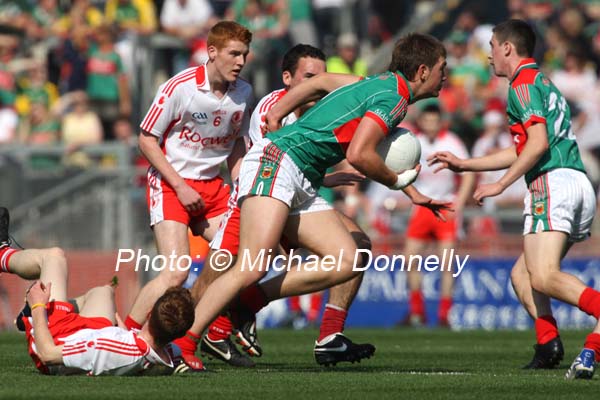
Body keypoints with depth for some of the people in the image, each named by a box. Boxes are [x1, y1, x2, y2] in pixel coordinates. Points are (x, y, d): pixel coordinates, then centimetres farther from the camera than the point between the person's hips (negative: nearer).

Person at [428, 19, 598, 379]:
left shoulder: (524, 84, -2)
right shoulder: (545, 84, 29)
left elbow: (538, 143, -15)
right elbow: (522, 151, 36)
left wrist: (500, 185, -10)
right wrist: (464, 164, 38)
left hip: (553, 183, -10)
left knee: (543, 277, -22)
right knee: (522, 274, 14)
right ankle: (548, 342, -7)